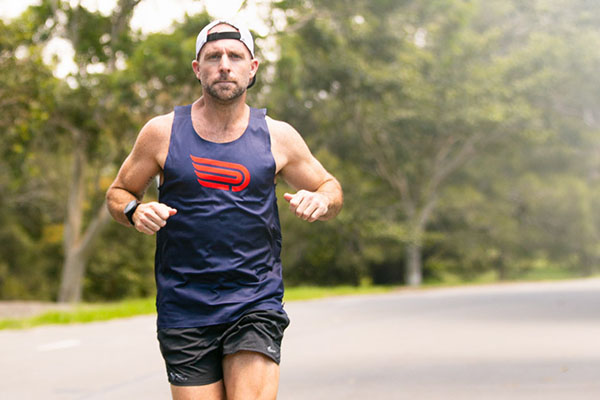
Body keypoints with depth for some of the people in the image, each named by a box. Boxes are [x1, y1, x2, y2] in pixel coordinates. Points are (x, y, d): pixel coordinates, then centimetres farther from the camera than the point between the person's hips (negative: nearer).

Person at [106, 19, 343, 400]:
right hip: (184, 309, 0)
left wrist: (320, 200, -7)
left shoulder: (278, 136, 5)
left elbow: (332, 188, 17)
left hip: (256, 304, 0)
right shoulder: (163, 132, 3)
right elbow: (118, 194, 13)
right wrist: (135, 211, -10)